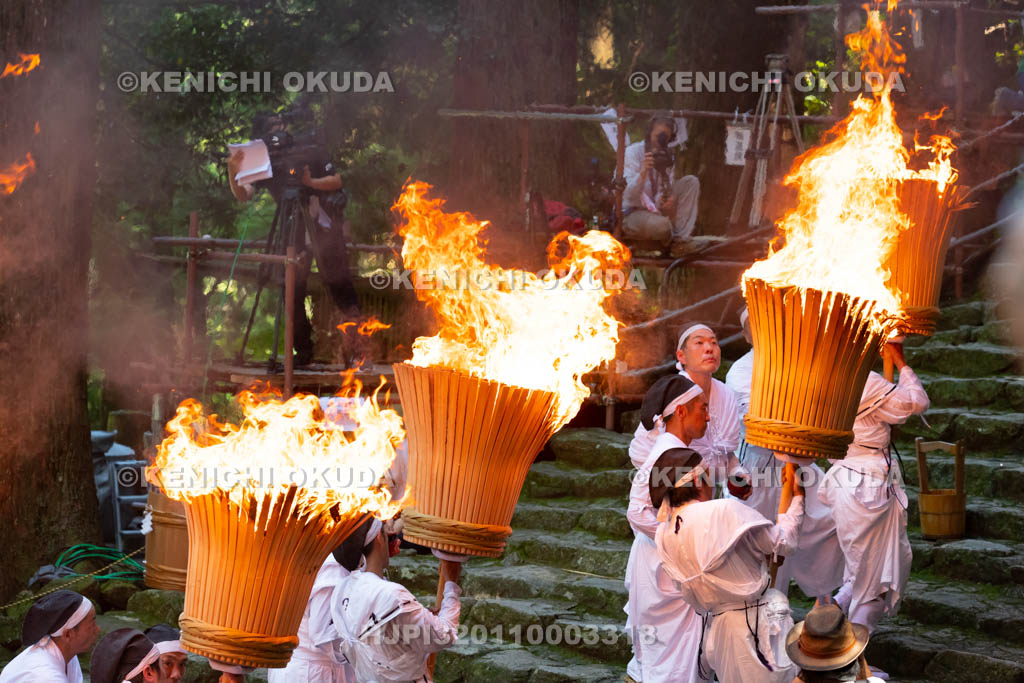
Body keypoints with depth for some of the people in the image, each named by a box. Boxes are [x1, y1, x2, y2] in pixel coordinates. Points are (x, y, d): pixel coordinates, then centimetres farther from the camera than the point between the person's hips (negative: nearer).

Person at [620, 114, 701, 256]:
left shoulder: (666, 156, 6)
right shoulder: (633, 152, -13)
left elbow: (668, 191, 3)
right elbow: (629, 195, -23)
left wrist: (670, 200, -23)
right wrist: (643, 172, -41)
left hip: (656, 211, 7)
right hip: (630, 214, -7)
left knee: (691, 182, -8)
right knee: (660, 225, -40)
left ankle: (680, 238, -17)